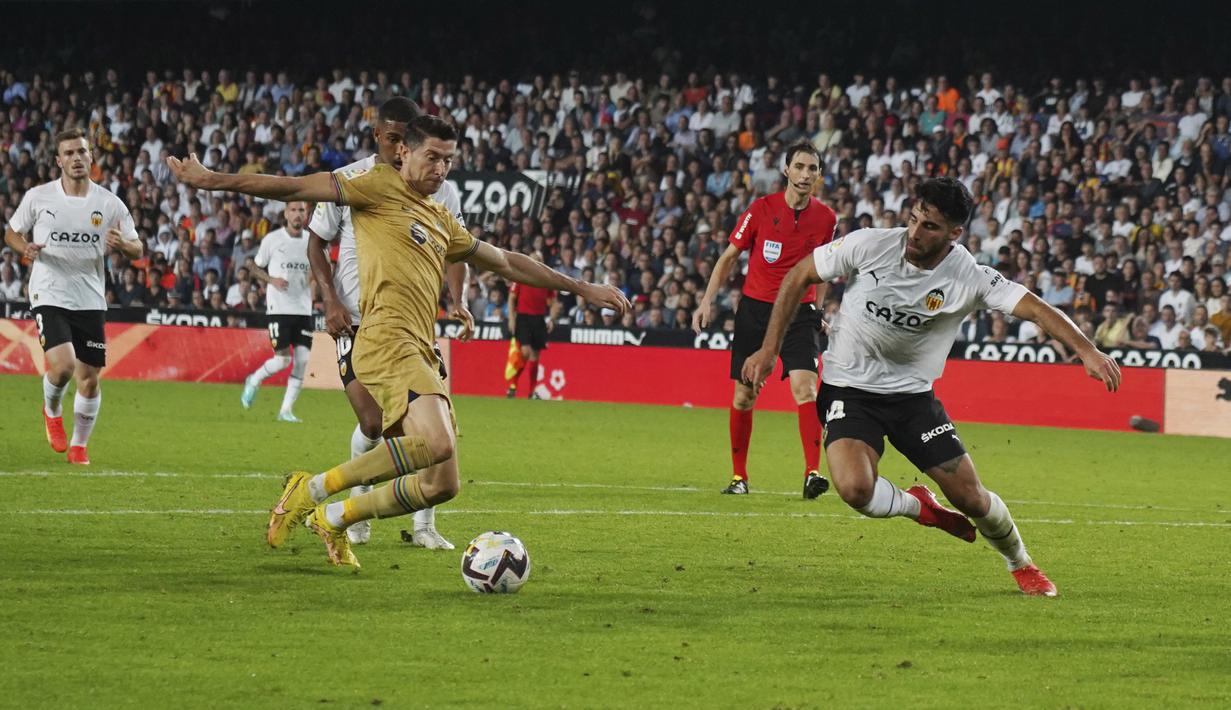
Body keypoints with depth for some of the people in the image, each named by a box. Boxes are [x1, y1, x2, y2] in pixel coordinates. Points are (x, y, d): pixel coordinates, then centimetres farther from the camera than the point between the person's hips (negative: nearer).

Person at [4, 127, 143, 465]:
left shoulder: (109, 203, 0)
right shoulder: (38, 197, -2)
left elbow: (137, 249, 5)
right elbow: (11, 233, 11)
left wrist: (123, 244, -19)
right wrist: (25, 248, -12)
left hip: (90, 300, 2)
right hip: (50, 295, -2)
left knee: (90, 377, 2)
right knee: (63, 365, -21)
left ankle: (79, 445, 21)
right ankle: (51, 411, 12)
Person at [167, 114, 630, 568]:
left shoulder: (442, 222, 27)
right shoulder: (380, 186, 5)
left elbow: (506, 263, 38)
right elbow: (298, 188, -1)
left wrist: (580, 288, 41)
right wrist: (216, 181, -7)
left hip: (422, 353, 9)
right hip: (387, 340, -9)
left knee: (442, 485, 1)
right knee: (436, 442, -30)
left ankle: (334, 518, 19)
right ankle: (311, 490, -17)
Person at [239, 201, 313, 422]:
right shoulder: (272, 240, -2)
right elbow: (255, 268, 6)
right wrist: (271, 280, -12)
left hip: (303, 310, 4)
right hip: (279, 308, -4)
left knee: (302, 360, -5)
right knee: (283, 359, -11)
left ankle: (286, 410, 4)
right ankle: (254, 382, 19)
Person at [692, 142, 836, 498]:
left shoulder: (826, 217, -1)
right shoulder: (762, 209, -5)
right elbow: (729, 256, 4)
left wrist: (817, 308, 16)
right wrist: (707, 300, -2)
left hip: (799, 311, 0)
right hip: (755, 308, 0)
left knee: (805, 386, -20)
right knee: (744, 397, 5)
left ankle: (812, 473, -25)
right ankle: (739, 476, 20)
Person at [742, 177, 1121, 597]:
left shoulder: (970, 278, -16)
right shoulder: (869, 246, -16)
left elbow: (1035, 309, -24)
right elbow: (798, 277, -3)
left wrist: (1086, 350, -41)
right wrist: (769, 350, -4)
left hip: (913, 393, 1)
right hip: (850, 389, -1)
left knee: (970, 497, -1)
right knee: (855, 488, -27)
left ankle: (1020, 564, 32)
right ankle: (919, 507, 9)